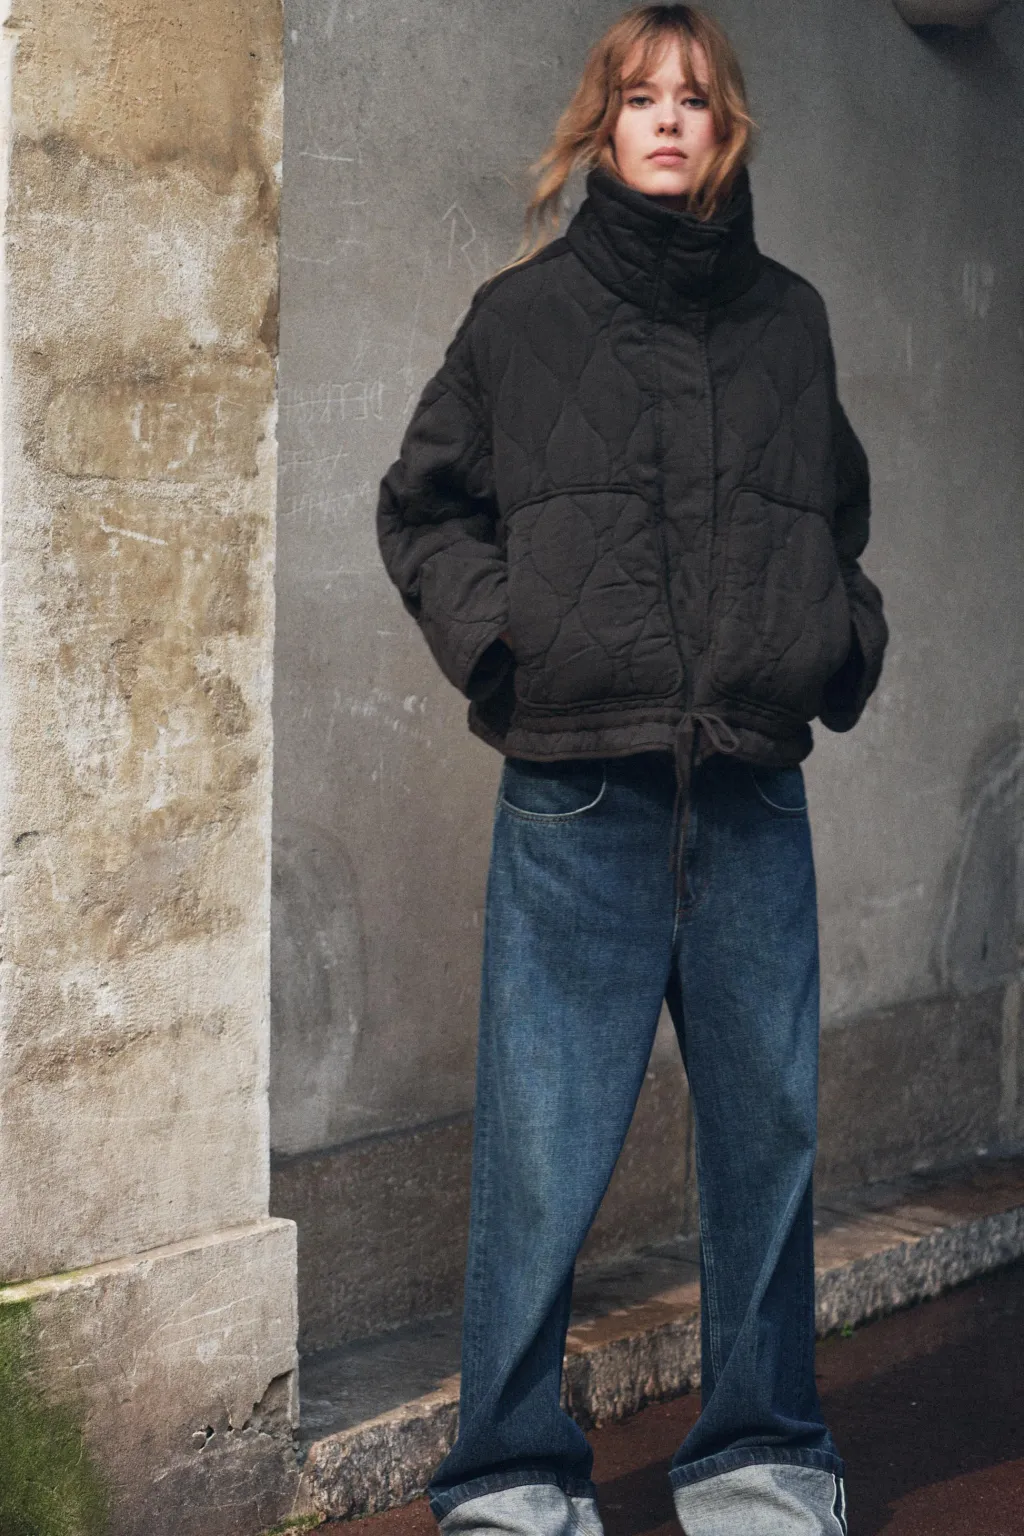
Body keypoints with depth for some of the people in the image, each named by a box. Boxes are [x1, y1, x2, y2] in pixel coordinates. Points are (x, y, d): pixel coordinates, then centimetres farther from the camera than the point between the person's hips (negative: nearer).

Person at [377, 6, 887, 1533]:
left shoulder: (790, 318, 13)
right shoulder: (524, 315, 4)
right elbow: (422, 507, 12)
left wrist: (846, 635, 9)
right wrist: (493, 635, -4)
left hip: (756, 798, 3)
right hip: (578, 794, -3)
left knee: (768, 1137, 8)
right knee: (542, 1158, -3)